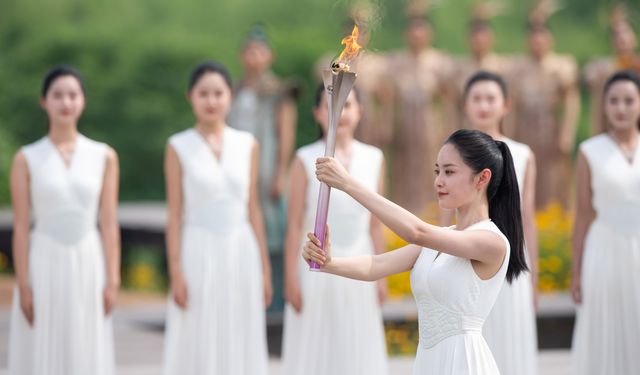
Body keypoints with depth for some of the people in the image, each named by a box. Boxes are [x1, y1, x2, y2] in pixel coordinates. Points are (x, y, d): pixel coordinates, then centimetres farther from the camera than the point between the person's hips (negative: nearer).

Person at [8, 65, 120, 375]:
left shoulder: (104, 157, 5)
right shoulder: (27, 159, 0)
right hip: (44, 264, -1)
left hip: (88, 265, 2)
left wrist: (112, 280, -1)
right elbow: (21, 227, -2)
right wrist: (23, 286, -7)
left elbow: (109, 223, 4)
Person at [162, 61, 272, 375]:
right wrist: (176, 272, -8)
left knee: (242, 346, 6)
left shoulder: (247, 145, 7)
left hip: (241, 252, 3)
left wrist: (264, 267, 8)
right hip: (199, 253, -3)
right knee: (197, 347, 0)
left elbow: (253, 209, 10)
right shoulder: (179, 147, -1)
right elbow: (175, 213, -2)